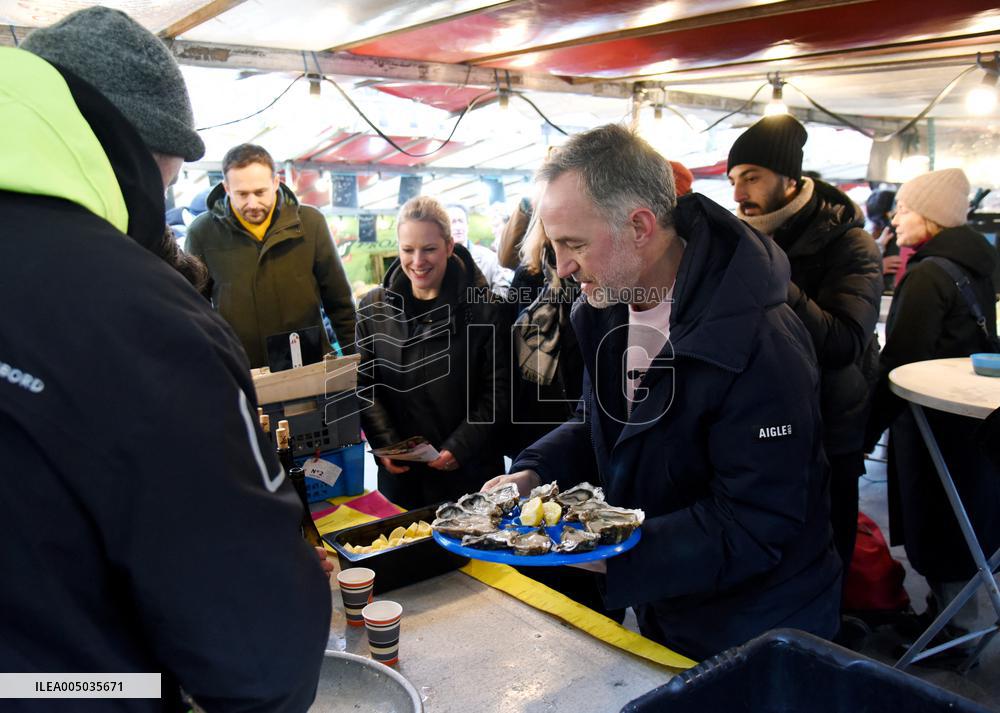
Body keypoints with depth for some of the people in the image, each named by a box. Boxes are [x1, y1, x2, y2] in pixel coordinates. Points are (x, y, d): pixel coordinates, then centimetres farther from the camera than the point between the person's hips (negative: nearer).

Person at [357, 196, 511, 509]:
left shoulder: (486, 309, -6)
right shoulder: (374, 309, 3)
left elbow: (496, 392, -5)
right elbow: (364, 385, 4)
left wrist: (459, 447, -14)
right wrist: (385, 444, -10)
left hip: (469, 471, -2)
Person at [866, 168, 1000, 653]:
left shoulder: (927, 276, -20)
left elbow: (901, 360, -22)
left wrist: (869, 427, -15)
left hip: (935, 425, -9)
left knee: (935, 529, 4)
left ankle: (953, 633, 17)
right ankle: (948, 616, 32)